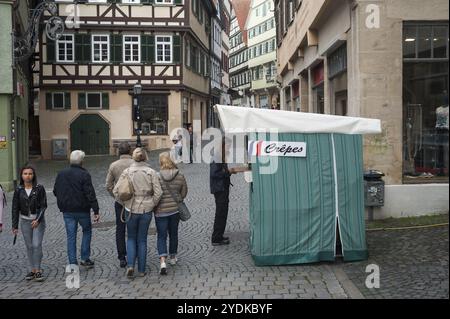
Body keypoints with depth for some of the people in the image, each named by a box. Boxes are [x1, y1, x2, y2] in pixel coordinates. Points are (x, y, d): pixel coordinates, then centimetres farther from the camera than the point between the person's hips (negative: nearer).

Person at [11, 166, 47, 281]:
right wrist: (15, 226, 1)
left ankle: (38, 270, -2)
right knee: (29, 246, 7)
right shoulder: (18, 190, 1)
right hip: (25, 221, 3)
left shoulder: (39, 188, -7)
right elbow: (15, 208, 3)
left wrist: (38, 220, -19)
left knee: (37, 245, -10)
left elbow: (43, 205, -8)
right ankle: (32, 270, 15)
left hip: (38, 220, -3)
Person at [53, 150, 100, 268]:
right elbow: (90, 194, -17)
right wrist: (96, 211, -15)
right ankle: (85, 258, 12)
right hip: (82, 210, -4)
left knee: (71, 236, 8)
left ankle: (72, 263, 8)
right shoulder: (84, 175, -13)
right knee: (87, 231, 15)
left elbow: (56, 191, 12)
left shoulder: (61, 174, 4)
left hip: (67, 211, 4)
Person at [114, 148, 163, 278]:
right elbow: (158, 193, -11)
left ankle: (130, 265, 0)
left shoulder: (127, 172, -6)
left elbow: (116, 191, -7)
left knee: (131, 238, 17)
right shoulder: (151, 172, -7)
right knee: (142, 240, 13)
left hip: (131, 210, 0)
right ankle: (141, 270, 17)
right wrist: (152, 204, 4)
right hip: (146, 210, 0)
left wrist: (125, 202, 8)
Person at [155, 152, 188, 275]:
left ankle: (162, 261, -11)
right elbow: (184, 193, 3)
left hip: (160, 211, -3)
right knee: (173, 234, 20)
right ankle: (172, 257, 34)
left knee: (161, 236, 4)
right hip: (175, 209, 3)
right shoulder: (180, 176, -6)